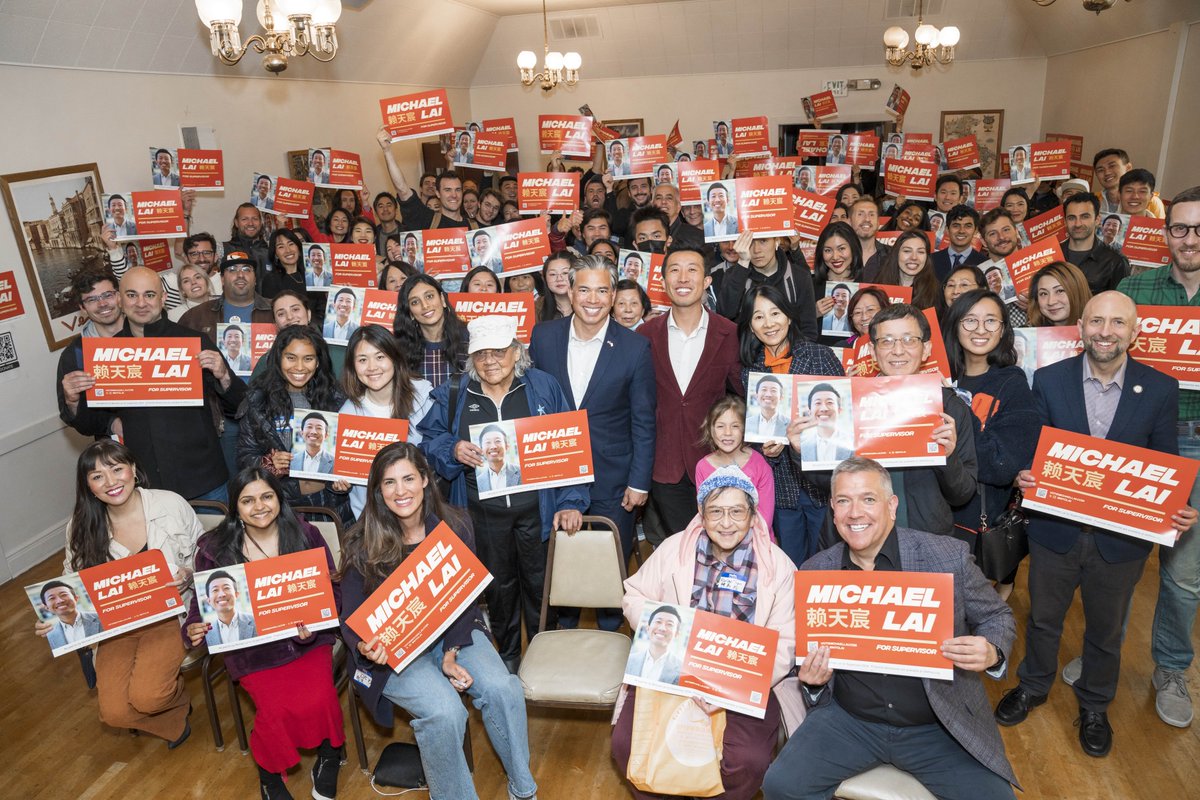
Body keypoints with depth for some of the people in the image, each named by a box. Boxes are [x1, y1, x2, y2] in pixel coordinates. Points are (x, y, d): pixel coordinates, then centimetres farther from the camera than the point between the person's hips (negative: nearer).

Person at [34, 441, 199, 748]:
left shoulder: (171, 505, -10)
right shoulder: (81, 527, -3)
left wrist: (188, 576, -21)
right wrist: (57, 618, -12)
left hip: (168, 614, -3)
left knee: (146, 697, -24)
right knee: (114, 712, -14)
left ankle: (173, 695, 15)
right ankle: (175, 720, 20)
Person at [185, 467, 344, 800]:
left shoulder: (305, 535, -1)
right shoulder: (214, 548, 0)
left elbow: (332, 589, 1)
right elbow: (202, 599, 9)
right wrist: (194, 629, -13)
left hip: (306, 638, 0)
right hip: (249, 643, 0)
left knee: (317, 701, -23)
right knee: (276, 709, -23)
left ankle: (329, 756, 12)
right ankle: (269, 772, 12)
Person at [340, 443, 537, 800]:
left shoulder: (454, 525, -8)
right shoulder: (362, 545, -13)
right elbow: (352, 620, -8)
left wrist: (451, 653, -14)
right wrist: (366, 648, -31)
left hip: (452, 633, 3)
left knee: (502, 688, -21)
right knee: (444, 711, -27)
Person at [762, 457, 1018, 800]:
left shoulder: (949, 556, -9)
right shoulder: (814, 572, -2)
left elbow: (997, 617, 4)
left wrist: (991, 654, -18)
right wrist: (812, 680, -13)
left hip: (937, 724, -1)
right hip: (850, 719, 1)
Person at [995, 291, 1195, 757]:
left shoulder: (1160, 389, -6)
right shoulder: (1049, 380, -7)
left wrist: (1177, 511, -18)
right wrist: (1025, 476, -23)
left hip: (1122, 538, 0)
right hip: (1055, 529, 0)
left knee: (1106, 630, 19)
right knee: (1043, 618, 19)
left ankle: (1094, 706, 44)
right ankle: (1032, 687, 44)